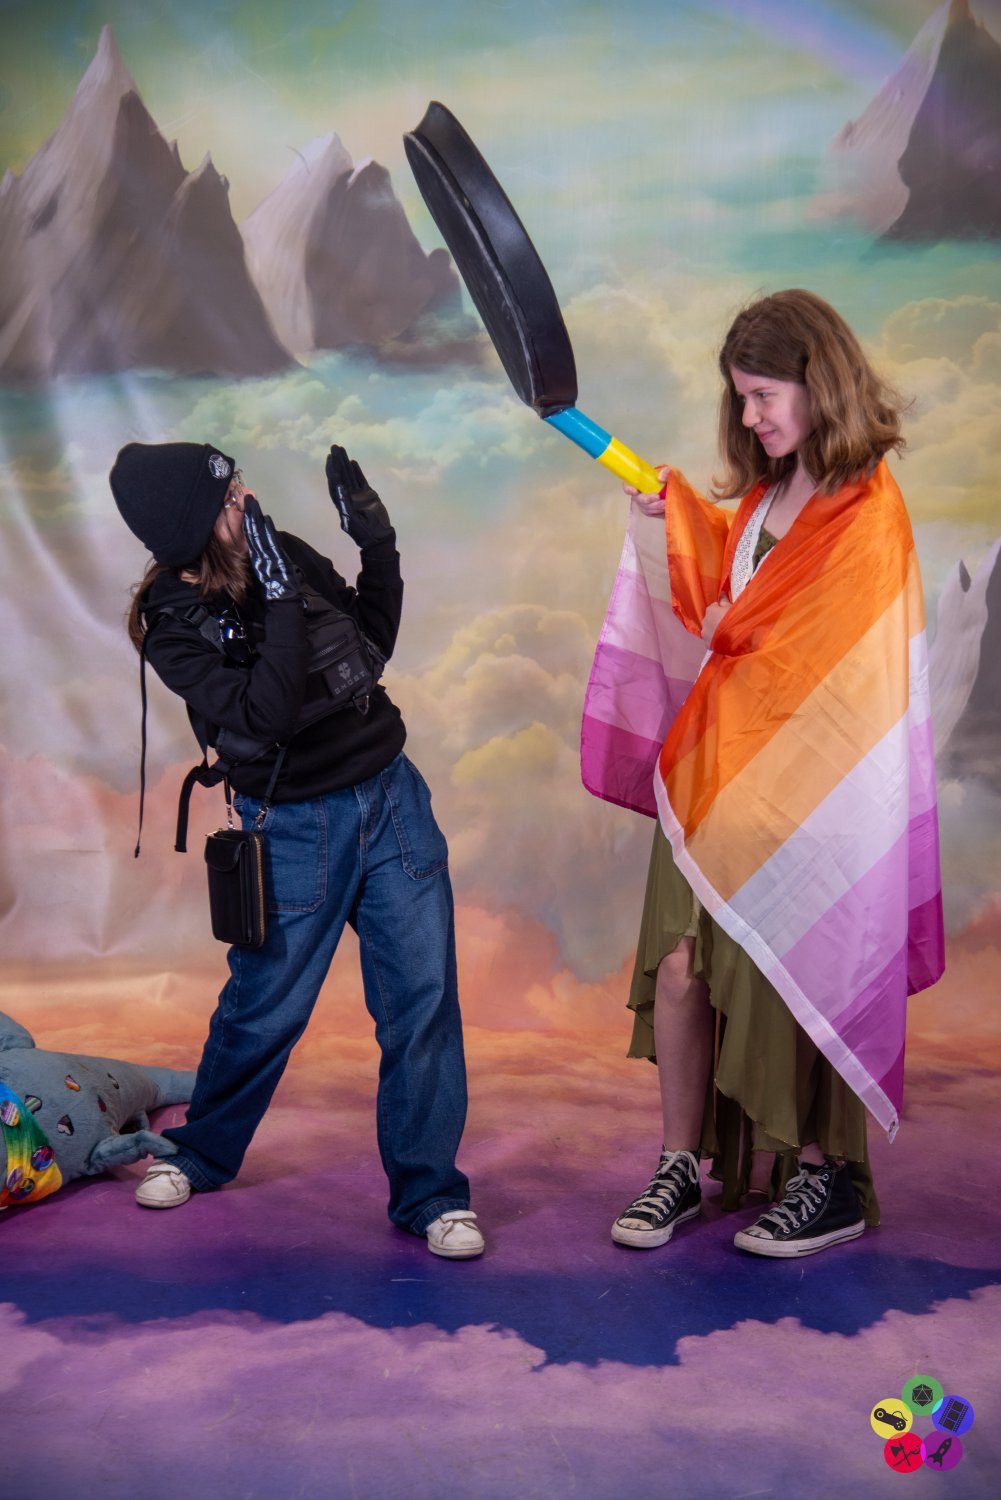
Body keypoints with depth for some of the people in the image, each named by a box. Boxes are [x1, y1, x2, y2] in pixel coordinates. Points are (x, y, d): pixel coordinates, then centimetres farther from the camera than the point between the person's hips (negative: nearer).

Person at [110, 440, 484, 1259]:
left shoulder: (285, 554, -1)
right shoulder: (175, 626, -14)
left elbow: (371, 645, 9)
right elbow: (262, 718, -26)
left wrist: (376, 541, -3)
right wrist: (281, 601, -29)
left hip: (391, 794, 4)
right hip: (293, 828, -4)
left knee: (424, 998, 0)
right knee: (265, 1008, 9)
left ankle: (428, 1194, 13)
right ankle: (202, 1153, 37)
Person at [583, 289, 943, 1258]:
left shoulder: (868, 510, -11)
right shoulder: (766, 494, 14)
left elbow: (828, 660, -15)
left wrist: (731, 633, 0)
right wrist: (678, 515, 17)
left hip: (804, 783, -7)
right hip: (716, 769, 7)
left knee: (795, 977, 0)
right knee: (679, 966, 1)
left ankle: (828, 1179, 18)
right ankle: (683, 1168, 14)